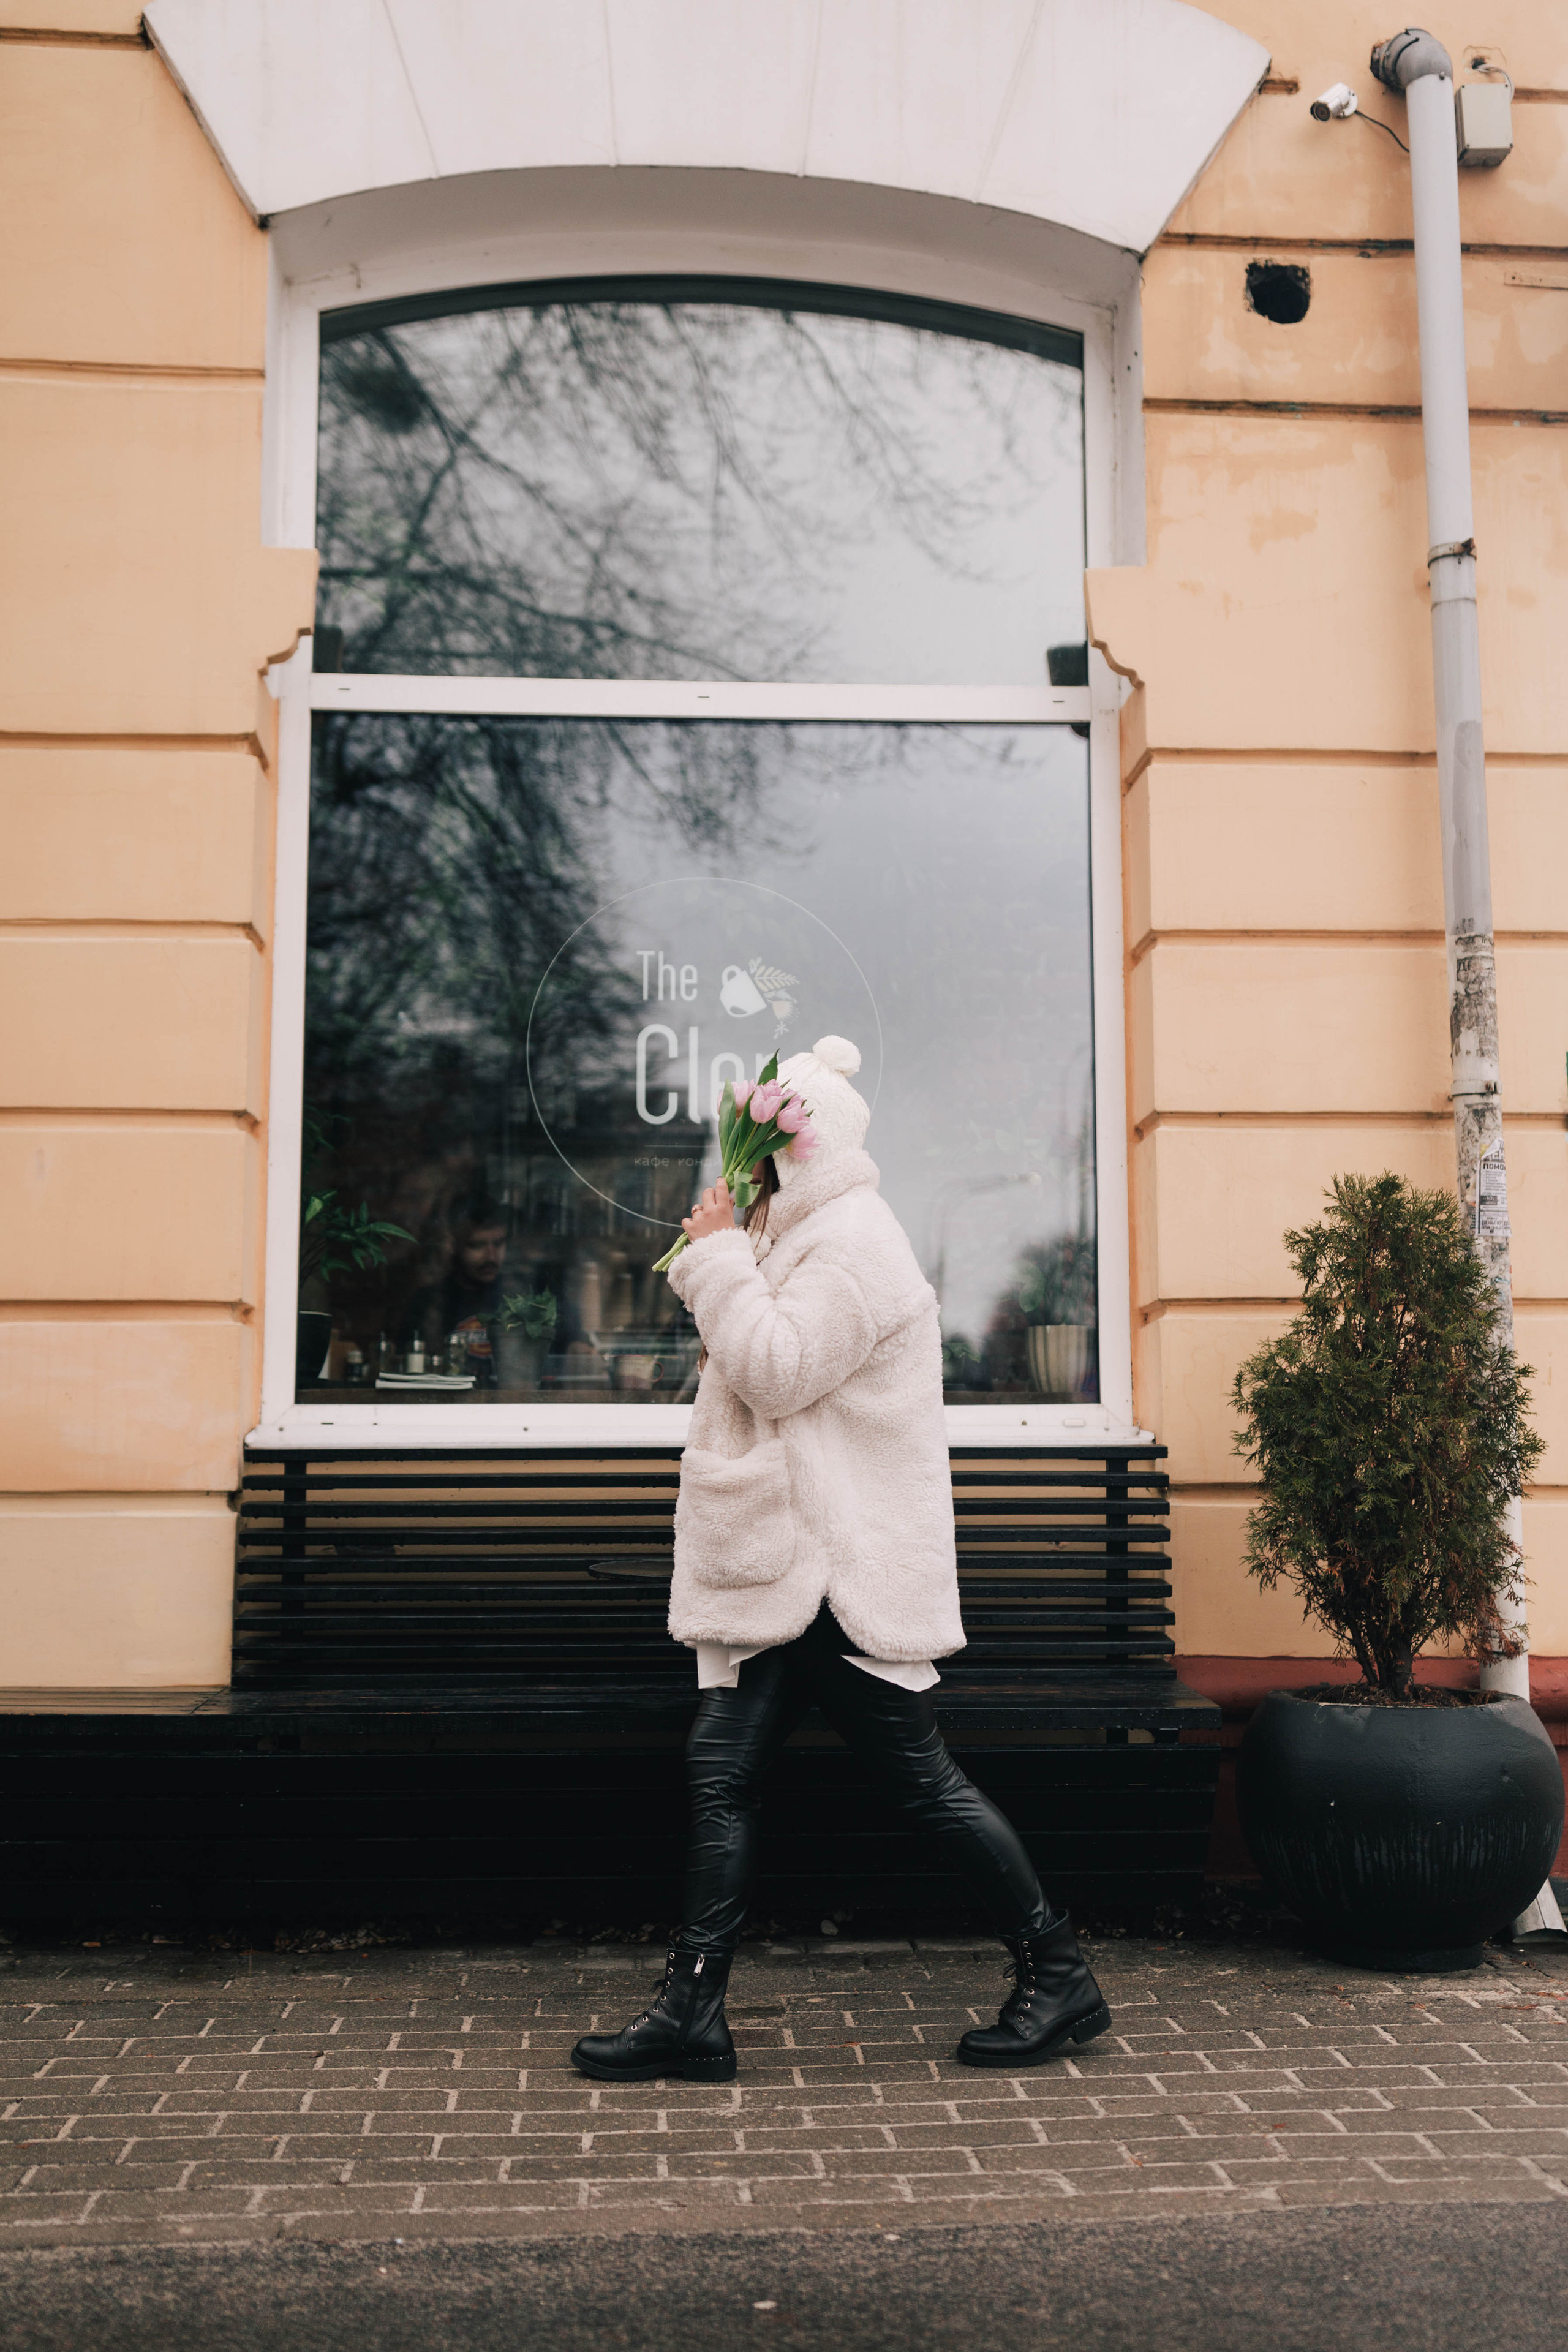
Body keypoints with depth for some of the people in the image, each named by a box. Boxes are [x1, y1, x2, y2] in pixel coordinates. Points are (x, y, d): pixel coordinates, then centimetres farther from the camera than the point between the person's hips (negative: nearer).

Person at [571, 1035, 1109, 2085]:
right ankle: (693, 2011, 9)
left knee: (923, 1778, -2)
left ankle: (1061, 1978, 14)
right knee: (723, 1772, 5)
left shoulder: (853, 1242, -13)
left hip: (843, 1574, -10)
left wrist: (722, 1259, -13)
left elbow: (777, 1372, -20)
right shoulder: (808, 1239, 20)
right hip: (794, 1570, 10)